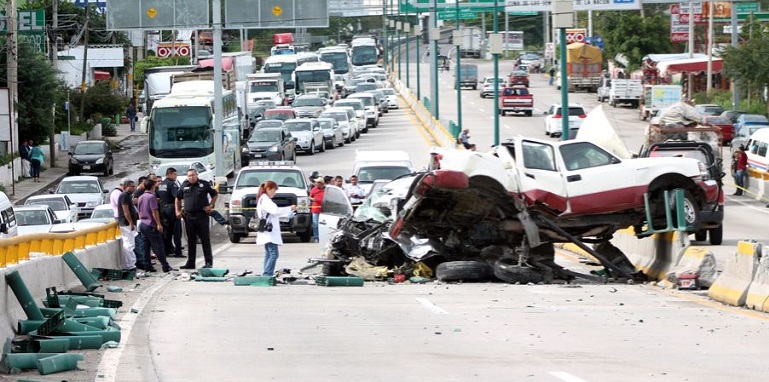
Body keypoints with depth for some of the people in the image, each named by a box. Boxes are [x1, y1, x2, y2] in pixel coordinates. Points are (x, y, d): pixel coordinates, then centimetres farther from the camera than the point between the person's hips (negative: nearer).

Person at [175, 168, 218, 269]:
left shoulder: (204, 184, -1)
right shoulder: (184, 186, 8)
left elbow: (215, 194, 9)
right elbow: (178, 198, 21)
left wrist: (211, 206, -2)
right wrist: (178, 211, 11)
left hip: (202, 215, -3)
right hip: (189, 216, 4)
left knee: (205, 240, -2)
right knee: (191, 241, 9)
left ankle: (209, 262, 1)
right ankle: (190, 263, 14)